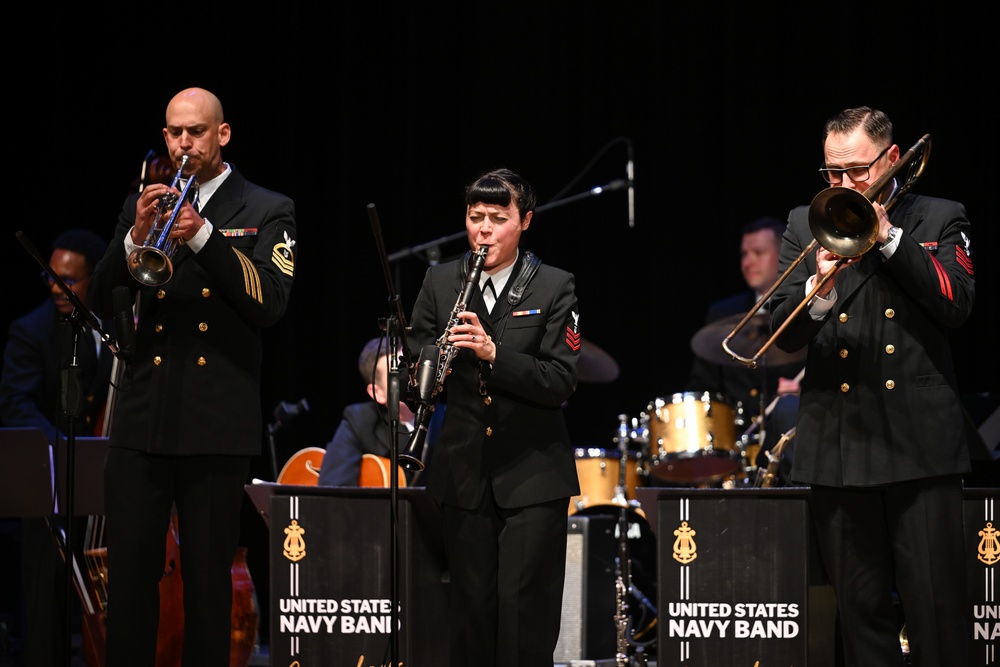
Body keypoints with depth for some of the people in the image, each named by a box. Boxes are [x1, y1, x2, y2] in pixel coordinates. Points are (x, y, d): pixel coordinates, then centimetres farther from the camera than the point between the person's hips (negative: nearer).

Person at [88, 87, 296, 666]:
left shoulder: (266, 212, 6)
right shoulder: (142, 205, 15)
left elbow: (271, 303, -8)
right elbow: (101, 299, 8)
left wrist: (204, 236, -18)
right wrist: (135, 238, -11)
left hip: (216, 423, -3)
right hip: (141, 421, 3)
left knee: (208, 579, 1)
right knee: (130, 574, 0)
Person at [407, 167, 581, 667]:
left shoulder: (554, 287, -2)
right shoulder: (440, 282, 7)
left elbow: (561, 382, -10)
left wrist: (494, 353, -24)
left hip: (531, 474, -3)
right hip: (464, 471, 3)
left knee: (525, 607, -7)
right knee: (471, 607, 5)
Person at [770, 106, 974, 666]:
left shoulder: (938, 219, 8)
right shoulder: (808, 225, 12)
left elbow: (957, 305, -7)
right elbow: (785, 336, 4)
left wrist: (888, 235, -10)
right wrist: (818, 292, -17)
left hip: (920, 438, -2)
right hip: (839, 445, 2)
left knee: (935, 604, -6)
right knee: (861, 608, 4)